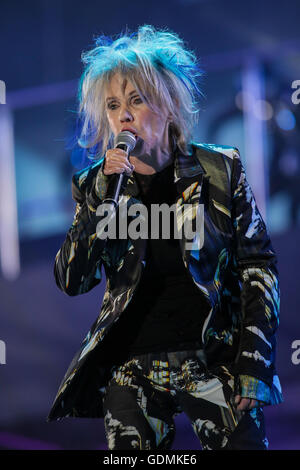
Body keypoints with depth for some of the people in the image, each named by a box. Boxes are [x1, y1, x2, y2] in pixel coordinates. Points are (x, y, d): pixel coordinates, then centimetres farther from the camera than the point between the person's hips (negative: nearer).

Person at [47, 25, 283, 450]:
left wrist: (254, 366, -7)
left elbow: (258, 268, 2)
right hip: (132, 371, 2)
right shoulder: (95, 185, 6)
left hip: (215, 362, -2)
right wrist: (102, 195, -11)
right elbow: (71, 282, -1)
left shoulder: (220, 170, 1)